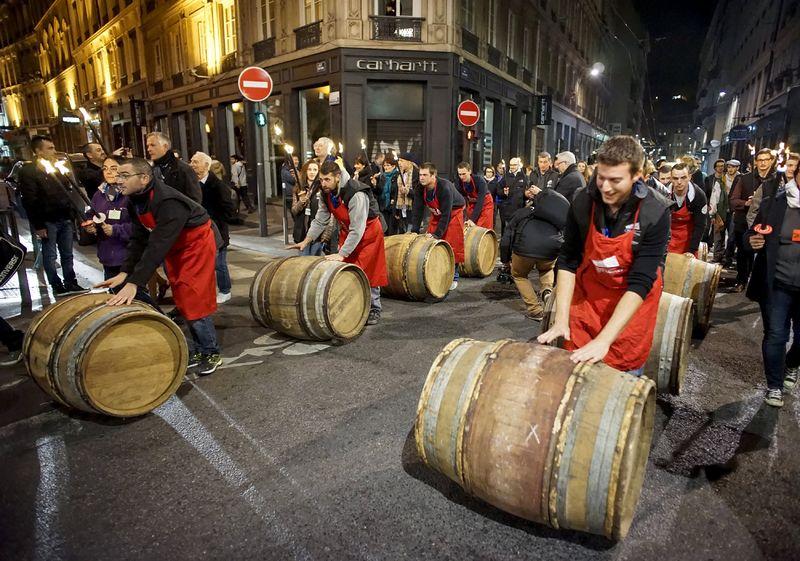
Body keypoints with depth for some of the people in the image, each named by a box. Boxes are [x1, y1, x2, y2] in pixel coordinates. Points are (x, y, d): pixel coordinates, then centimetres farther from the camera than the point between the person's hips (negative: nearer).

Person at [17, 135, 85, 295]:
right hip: (48, 221, -6)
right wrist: (38, 225, -15)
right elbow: (30, 201, -11)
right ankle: (57, 286, 9)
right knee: (50, 256, 3)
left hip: (65, 219, 6)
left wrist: (72, 215, 10)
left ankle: (70, 283, 20)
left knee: (67, 254, 12)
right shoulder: (28, 171, -6)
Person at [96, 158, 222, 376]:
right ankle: (198, 350, 21)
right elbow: (139, 238, -3)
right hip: (175, 247, 9)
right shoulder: (135, 201, -5)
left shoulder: (168, 202, -32)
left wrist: (134, 283, -40)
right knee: (183, 301, 10)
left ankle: (211, 354, 4)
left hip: (197, 243, -9)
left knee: (194, 301, -10)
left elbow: (157, 246, -37)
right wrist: (125, 272, -13)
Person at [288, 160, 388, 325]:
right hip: (347, 232, 7)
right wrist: (306, 241, -11)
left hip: (368, 232, -7)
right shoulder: (326, 194, -10)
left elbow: (357, 230, -36)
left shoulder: (356, 195, -34)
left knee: (368, 273, -1)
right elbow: (320, 220, -1)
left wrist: (342, 254, -37)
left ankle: (374, 310, 14)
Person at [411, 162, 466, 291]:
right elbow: (418, 210, -10)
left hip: (453, 213, -6)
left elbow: (446, 214, -32)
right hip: (436, 214, 6)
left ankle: (453, 279, 5)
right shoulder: (421, 188, -16)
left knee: (452, 247, -6)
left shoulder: (445, 187, -33)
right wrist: (414, 231, -16)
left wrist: (437, 234, -32)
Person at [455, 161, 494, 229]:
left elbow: (480, 202, -33)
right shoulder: (458, 182, -19)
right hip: (471, 204, 4)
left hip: (485, 204, -4)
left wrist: (472, 219, -39)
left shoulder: (479, 181, -31)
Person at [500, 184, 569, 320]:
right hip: (553, 248, 3)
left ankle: (535, 310, 17)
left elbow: (505, 240, 22)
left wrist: (506, 260, 34)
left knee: (519, 275, 27)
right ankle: (547, 291, 11)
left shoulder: (520, 213, 26)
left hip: (525, 247, -2)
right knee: (547, 269, 37)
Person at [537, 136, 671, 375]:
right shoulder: (583, 201, -16)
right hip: (588, 292, 2)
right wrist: (561, 319, -18)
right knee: (575, 367, 7)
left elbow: (640, 282, -25)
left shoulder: (655, 212, -23)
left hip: (633, 300, -2)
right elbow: (568, 261, -10)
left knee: (626, 373, 6)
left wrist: (604, 339, -33)